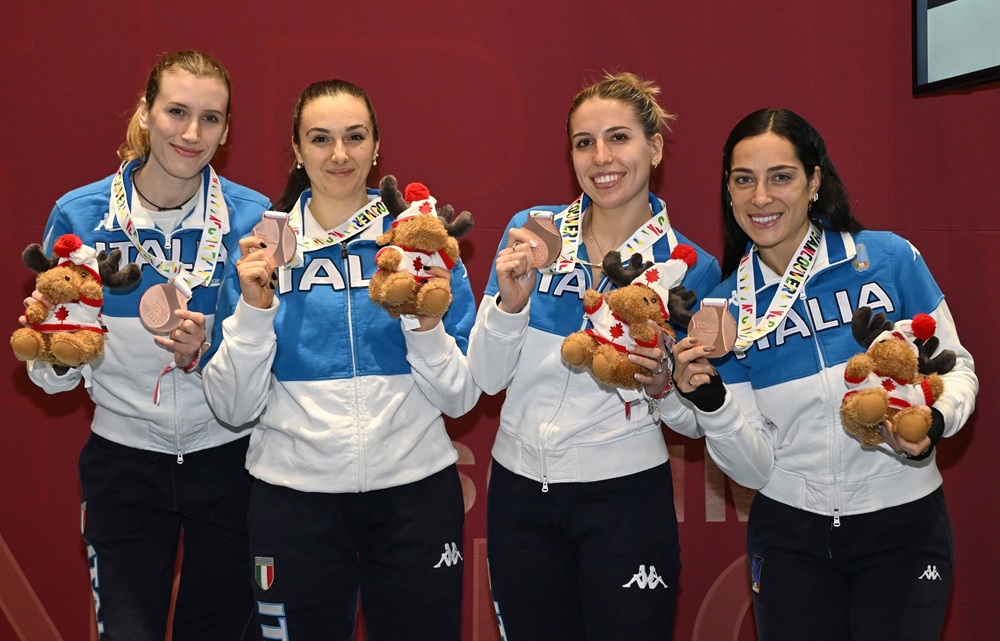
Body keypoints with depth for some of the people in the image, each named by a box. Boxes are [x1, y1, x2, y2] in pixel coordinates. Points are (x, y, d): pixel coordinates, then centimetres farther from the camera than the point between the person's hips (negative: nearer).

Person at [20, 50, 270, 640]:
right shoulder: (80, 214, -6)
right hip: (124, 461, 0)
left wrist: (209, 351, -23)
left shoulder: (252, 216, -7)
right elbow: (53, 379, 0)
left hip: (228, 457, 0)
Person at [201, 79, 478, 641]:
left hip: (414, 492, 0)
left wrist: (426, 324, -17)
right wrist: (253, 309, -14)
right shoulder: (262, 249, 2)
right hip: (295, 495, 0)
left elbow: (462, 399, -1)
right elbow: (235, 406, -2)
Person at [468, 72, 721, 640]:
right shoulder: (530, 231, 0)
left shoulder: (690, 268, -5)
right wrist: (511, 300, -18)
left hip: (626, 494, -2)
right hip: (519, 488, 2)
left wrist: (661, 387, -20)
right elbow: (488, 378, -2)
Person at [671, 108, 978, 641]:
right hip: (789, 532, 2)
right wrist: (710, 402, -22)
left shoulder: (890, 258, -9)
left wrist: (933, 422, -19)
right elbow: (755, 468, -4)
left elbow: (956, 368, 1)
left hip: (902, 523, -1)